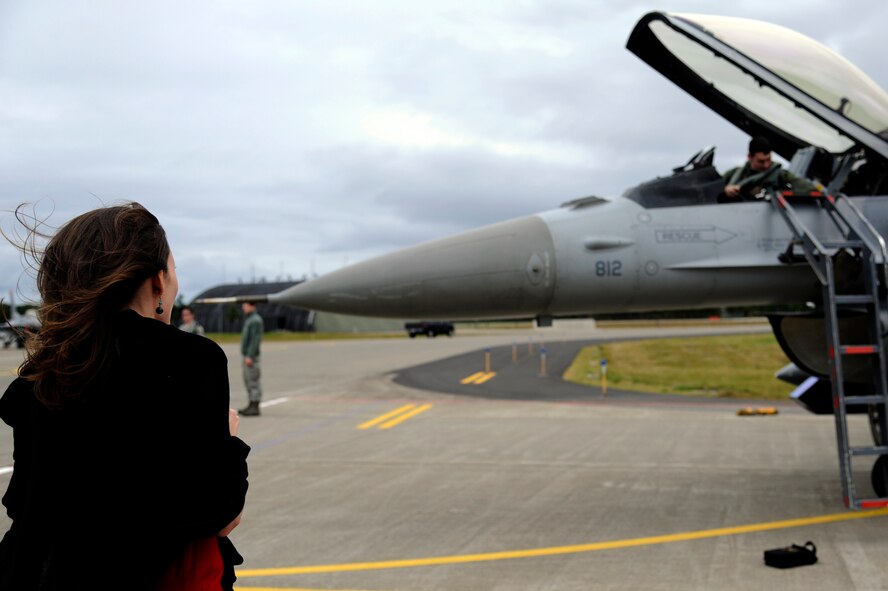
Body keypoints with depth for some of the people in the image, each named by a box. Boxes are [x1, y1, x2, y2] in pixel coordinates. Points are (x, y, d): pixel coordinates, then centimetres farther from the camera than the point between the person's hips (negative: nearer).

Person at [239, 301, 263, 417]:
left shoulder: (255, 320, -14)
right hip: (247, 355, 10)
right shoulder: (249, 319, 18)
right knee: (248, 380, 12)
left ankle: (255, 408, -6)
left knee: (253, 381, -8)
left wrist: (250, 356, -24)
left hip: (251, 356, -10)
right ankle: (251, 405, 16)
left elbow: (256, 339, -21)